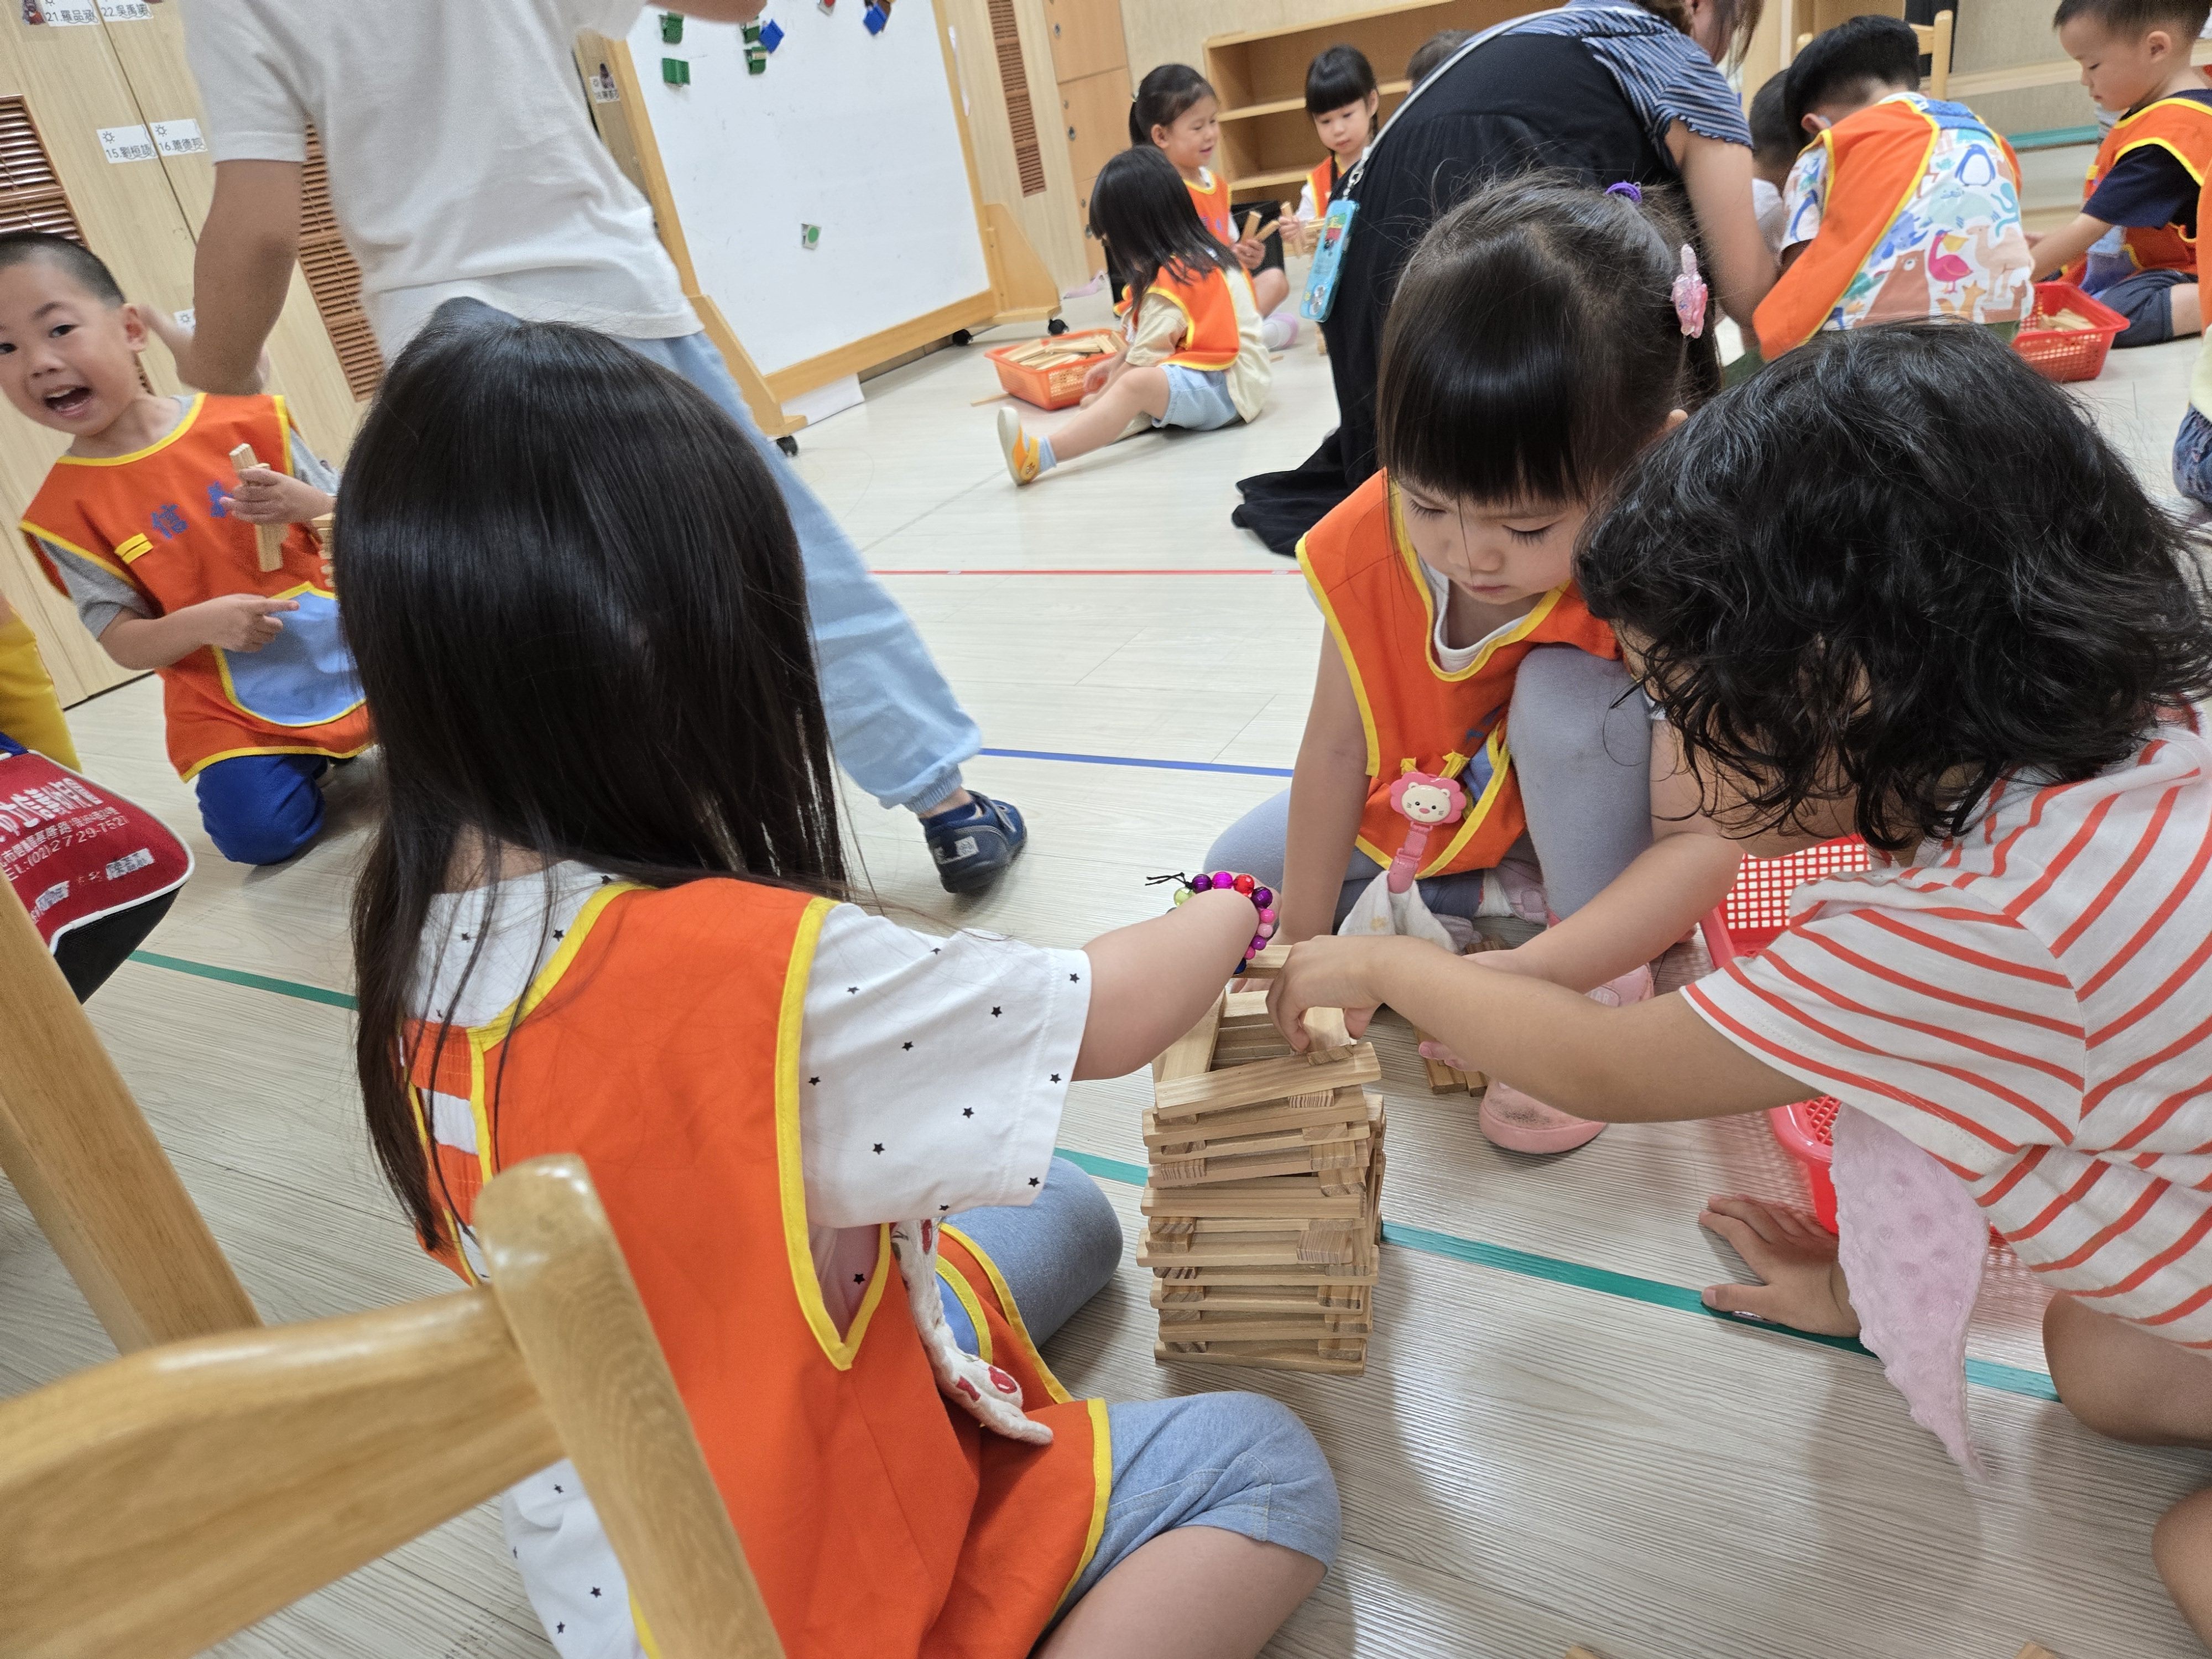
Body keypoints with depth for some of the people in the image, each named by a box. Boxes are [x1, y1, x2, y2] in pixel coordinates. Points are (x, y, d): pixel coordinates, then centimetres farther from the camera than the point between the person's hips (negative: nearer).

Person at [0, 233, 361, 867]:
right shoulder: (66, 510, -3)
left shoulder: (244, 421, -3)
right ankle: (304, 762, 12)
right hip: (231, 710, 0)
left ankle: (354, 740, 14)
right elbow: (123, 642, -4)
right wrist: (202, 624, -23)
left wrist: (304, 505, -19)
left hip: (352, 649, 1)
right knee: (259, 832, -19)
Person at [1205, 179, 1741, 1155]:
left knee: (1568, 692, -36)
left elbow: (1705, 843, -39)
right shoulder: (1370, 542, -26)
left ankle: (1610, 989, -15)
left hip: (1615, 852, -3)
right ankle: (1498, 899, -1)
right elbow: (1338, 746, -20)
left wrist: (1520, 977, -49)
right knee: (1237, 874, -2)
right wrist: (1305, 941, -18)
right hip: (1435, 805, 4)